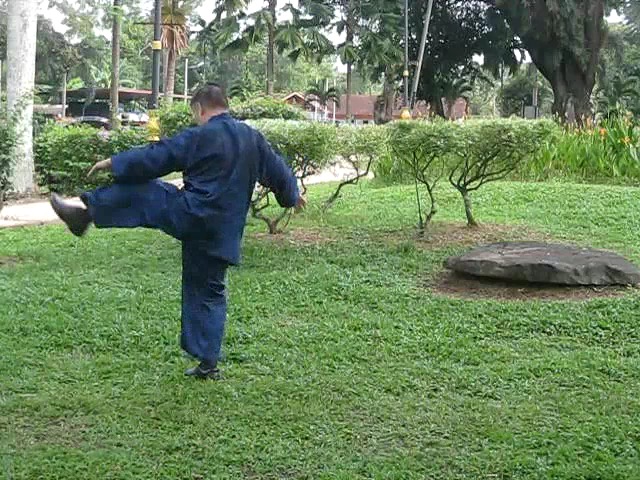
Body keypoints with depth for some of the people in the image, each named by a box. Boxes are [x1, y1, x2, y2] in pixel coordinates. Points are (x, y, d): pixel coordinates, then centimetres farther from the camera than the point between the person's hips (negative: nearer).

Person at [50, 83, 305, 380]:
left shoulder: (199, 137, -8)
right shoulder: (252, 138, 10)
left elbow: (154, 158, -5)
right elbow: (277, 170, 21)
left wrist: (113, 163, 7)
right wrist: (292, 195, 40)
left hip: (191, 215, -6)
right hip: (224, 232, 6)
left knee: (136, 189, 10)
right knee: (210, 291, 15)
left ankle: (86, 212, 16)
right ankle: (207, 362, 16)